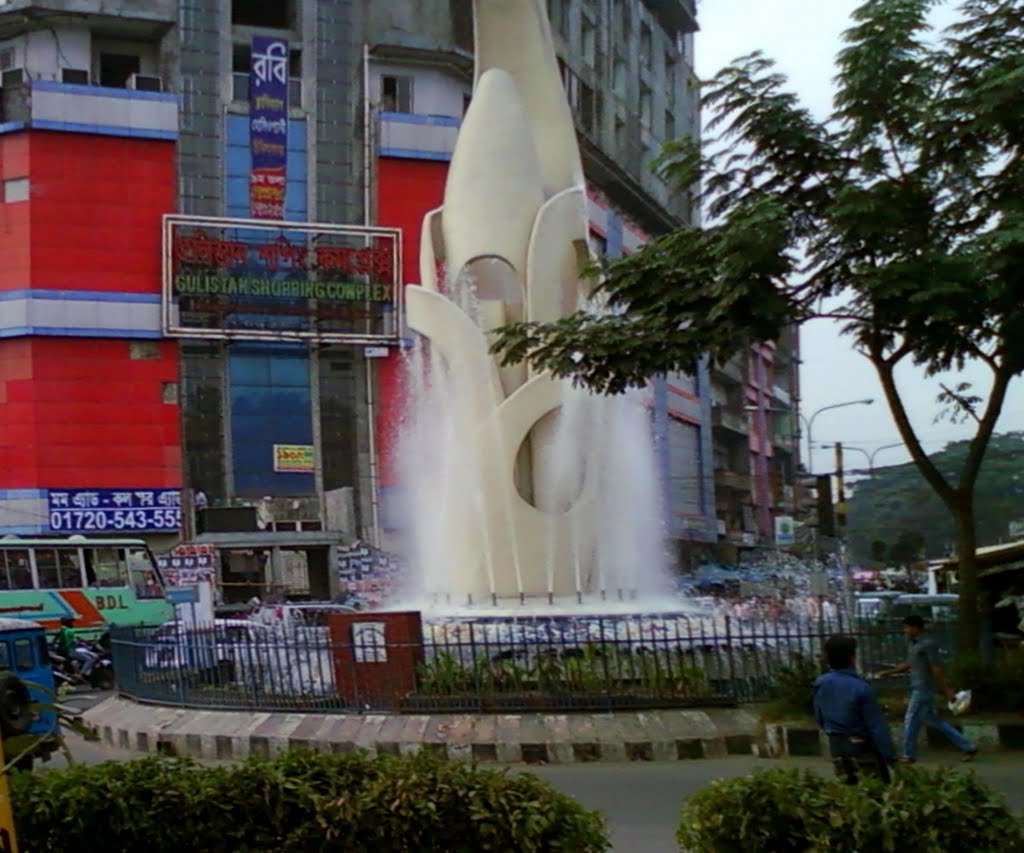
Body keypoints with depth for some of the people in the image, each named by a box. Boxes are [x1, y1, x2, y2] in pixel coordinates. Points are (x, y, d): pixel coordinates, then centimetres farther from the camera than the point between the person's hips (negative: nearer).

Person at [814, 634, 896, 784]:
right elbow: (877, 727, -19)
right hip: (862, 748, -6)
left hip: (836, 746, 6)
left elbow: (820, 718, 8)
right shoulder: (861, 688, -23)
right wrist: (891, 757, -12)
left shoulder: (821, 684, -4)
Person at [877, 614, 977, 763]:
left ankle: (909, 755, 9)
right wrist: (888, 672, 18)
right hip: (918, 688, 9)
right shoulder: (915, 644, 14)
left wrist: (946, 691, -15)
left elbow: (936, 669, -16)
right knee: (934, 721, 11)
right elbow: (908, 665, 24)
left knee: (911, 720, -2)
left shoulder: (928, 644, -14)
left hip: (923, 689, -9)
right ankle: (967, 748, 15)